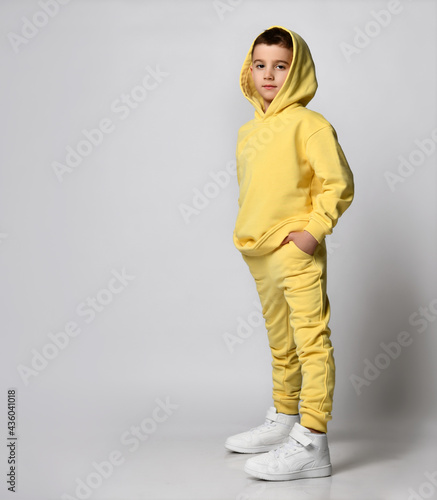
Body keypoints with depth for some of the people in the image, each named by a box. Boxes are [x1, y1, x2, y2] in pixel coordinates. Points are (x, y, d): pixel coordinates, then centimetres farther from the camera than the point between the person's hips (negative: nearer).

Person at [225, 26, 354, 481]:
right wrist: (246, 232, 15)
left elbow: (339, 184, -11)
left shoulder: (309, 124, -8)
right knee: (280, 342, 19)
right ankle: (283, 420, 34)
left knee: (311, 339, -8)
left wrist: (315, 229, -17)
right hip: (259, 255, 8)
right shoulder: (248, 132, 15)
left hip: (297, 252, -8)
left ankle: (311, 442, -5)